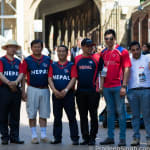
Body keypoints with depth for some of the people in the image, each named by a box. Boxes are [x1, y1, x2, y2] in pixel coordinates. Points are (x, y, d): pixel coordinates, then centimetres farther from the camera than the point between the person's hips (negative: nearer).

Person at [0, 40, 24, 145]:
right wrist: (9, 83, -24)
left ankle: (14, 137, 11)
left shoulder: (18, 62, 15)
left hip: (16, 90, 4)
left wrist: (16, 82, -18)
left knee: (15, 115, 6)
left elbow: (21, 74, 2)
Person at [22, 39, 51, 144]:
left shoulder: (47, 60, 8)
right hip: (32, 89, -2)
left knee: (44, 114, 6)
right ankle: (34, 135, 8)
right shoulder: (27, 60, 0)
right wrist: (23, 91, -7)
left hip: (45, 89, 2)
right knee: (32, 114, 1)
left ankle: (43, 135, 13)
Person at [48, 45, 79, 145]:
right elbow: (50, 79, 2)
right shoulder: (53, 66, 11)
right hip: (56, 95, 3)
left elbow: (73, 79, -7)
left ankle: (75, 138, -3)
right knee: (57, 117, 8)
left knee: (72, 117, -5)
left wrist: (65, 90, -19)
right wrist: (55, 90, -15)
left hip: (68, 94, -3)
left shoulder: (71, 65, 3)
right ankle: (57, 137, 15)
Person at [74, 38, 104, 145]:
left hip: (93, 91, -3)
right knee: (83, 116, 6)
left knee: (93, 115, 0)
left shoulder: (97, 58, 2)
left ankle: (92, 138, 5)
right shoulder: (77, 59, 10)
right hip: (80, 91, 3)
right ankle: (85, 137, 13)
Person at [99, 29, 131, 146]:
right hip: (107, 87, 5)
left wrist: (124, 86, -13)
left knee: (120, 111, -4)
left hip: (118, 86, -5)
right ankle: (110, 137, 16)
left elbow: (126, 69, -7)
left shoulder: (122, 51, -3)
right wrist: (101, 85, 10)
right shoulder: (103, 53, 13)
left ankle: (122, 138, 0)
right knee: (110, 111, 10)